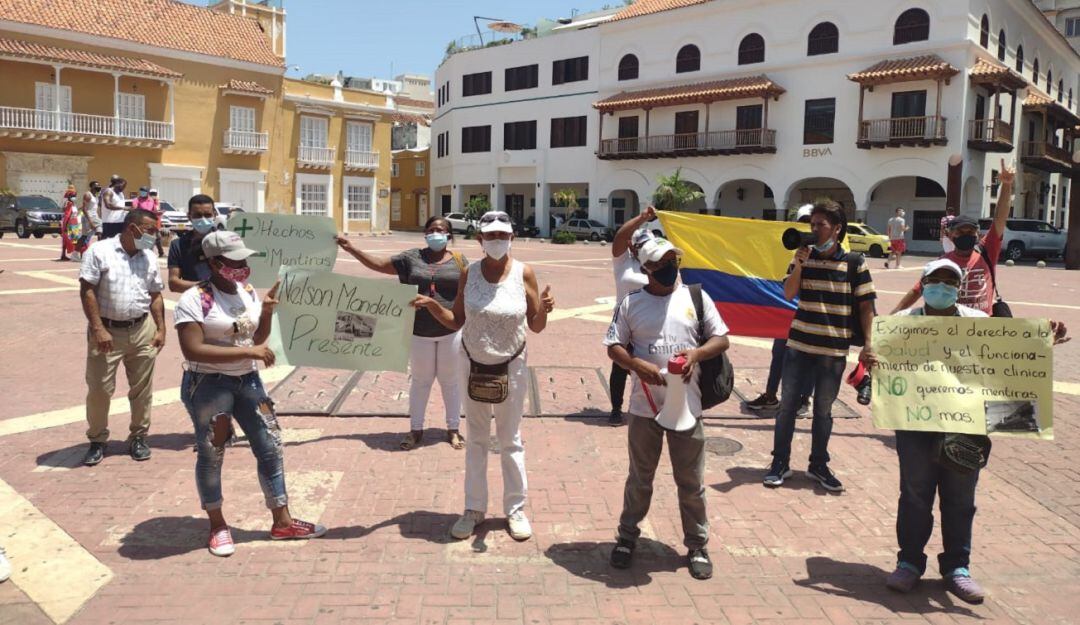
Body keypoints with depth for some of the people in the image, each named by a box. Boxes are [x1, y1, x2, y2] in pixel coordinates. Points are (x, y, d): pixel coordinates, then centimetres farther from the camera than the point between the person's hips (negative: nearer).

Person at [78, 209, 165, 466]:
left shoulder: (150, 257, 7)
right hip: (107, 331, -4)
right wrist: (98, 329, -16)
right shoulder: (100, 252, -7)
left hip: (142, 331, 4)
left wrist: (161, 329, 5)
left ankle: (138, 438, 23)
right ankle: (97, 440, 20)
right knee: (99, 388, 3)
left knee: (142, 388, 9)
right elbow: (87, 291, -10)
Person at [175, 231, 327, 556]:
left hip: (248, 380, 6)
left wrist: (267, 312, -6)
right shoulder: (194, 299, -16)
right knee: (211, 454, 7)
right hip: (208, 385, -6)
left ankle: (282, 522, 17)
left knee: (271, 447, 6)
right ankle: (218, 525, 26)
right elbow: (193, 351, -25)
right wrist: (246, 352, -28)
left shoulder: (248, 292, 4)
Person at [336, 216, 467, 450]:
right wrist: (352, 249, -3)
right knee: (420, 381, 11)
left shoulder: (458, 260, 1)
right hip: (420, 332, 1)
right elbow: (378, 264, 5)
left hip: (451, 331, -1)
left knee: (450, 381, 9)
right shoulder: (412, 257, 3)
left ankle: (453, 429, 22)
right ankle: (416, 429, 23)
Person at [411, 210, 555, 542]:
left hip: (511, 367, -2)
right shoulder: (469, 273, -5)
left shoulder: (523, 273, -10)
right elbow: (457, 321, 1)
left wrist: (544, 309, -26)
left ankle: (515, 509, 24)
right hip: (474, 366, 2)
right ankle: (474, 509, 26)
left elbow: (536, 327, -5)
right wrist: (433, 305, -15)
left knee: (510, 440, 10)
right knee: (476, 440, 14)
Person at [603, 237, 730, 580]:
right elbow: (613, 346, -1)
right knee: (640, 478, 14)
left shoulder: (695, 297, 1)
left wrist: (697, 353, -16)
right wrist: (638, 365, -20)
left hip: (686, 406, 0)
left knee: (691, 481, 10)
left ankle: (697, 545, 26)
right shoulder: (630, 302, -1)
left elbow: (721, 339, 4)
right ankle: (627, 537, 32)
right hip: (644, 406, 0)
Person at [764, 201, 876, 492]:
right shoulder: (804, 256, 2)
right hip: (799, 345, 2)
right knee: (787, 404, 6)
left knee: (823, 410, 10)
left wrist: (867, 345, -6)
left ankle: (818, 465, 25)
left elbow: (865, 306, -1)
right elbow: (789, 294, -4)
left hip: (834, 350, -1)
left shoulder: (854, 263, -4)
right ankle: (780, 463, 18)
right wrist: (798, 266, -17)